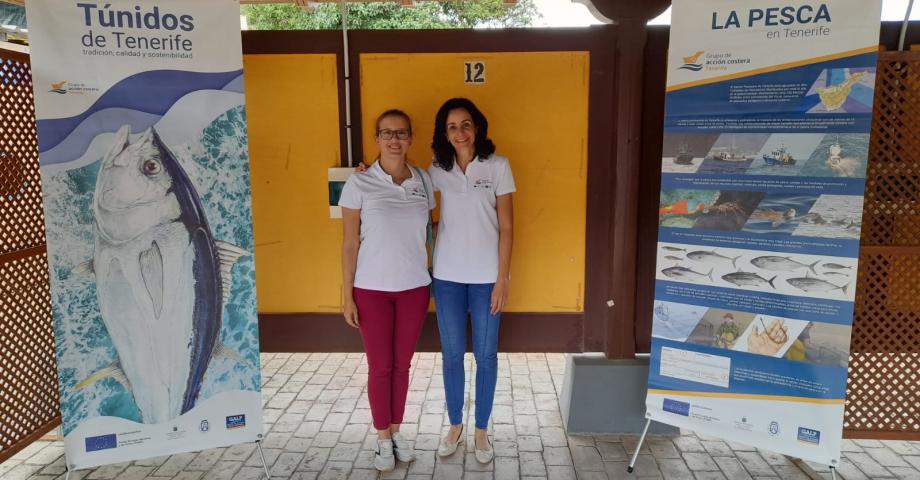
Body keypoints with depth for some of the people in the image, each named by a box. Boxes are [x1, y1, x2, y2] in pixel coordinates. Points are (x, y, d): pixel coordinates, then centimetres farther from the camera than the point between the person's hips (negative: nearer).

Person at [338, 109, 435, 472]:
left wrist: (436, 280, 4)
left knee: (402, 364, 13)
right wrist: (347, 296, -7)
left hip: (414, 287, 3)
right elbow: (350, 244, -5)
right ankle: (383, 439, 25)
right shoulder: (359, 184, -7)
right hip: (372, 289, -2)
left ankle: (397, 431, 30)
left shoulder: (423, 180, 3)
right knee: (380, 367, 8)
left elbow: (428, 232, 10)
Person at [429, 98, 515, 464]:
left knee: (486, 355, 8)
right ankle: (455, 425, 30)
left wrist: (502, 279, -9)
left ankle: (481, 430, 25)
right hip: (447, 276, 2)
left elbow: (505, 227, -5)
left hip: (486, 277, -2)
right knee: (452, 355, 11)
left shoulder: (497, 166, -4)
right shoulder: (438, 170, 3)